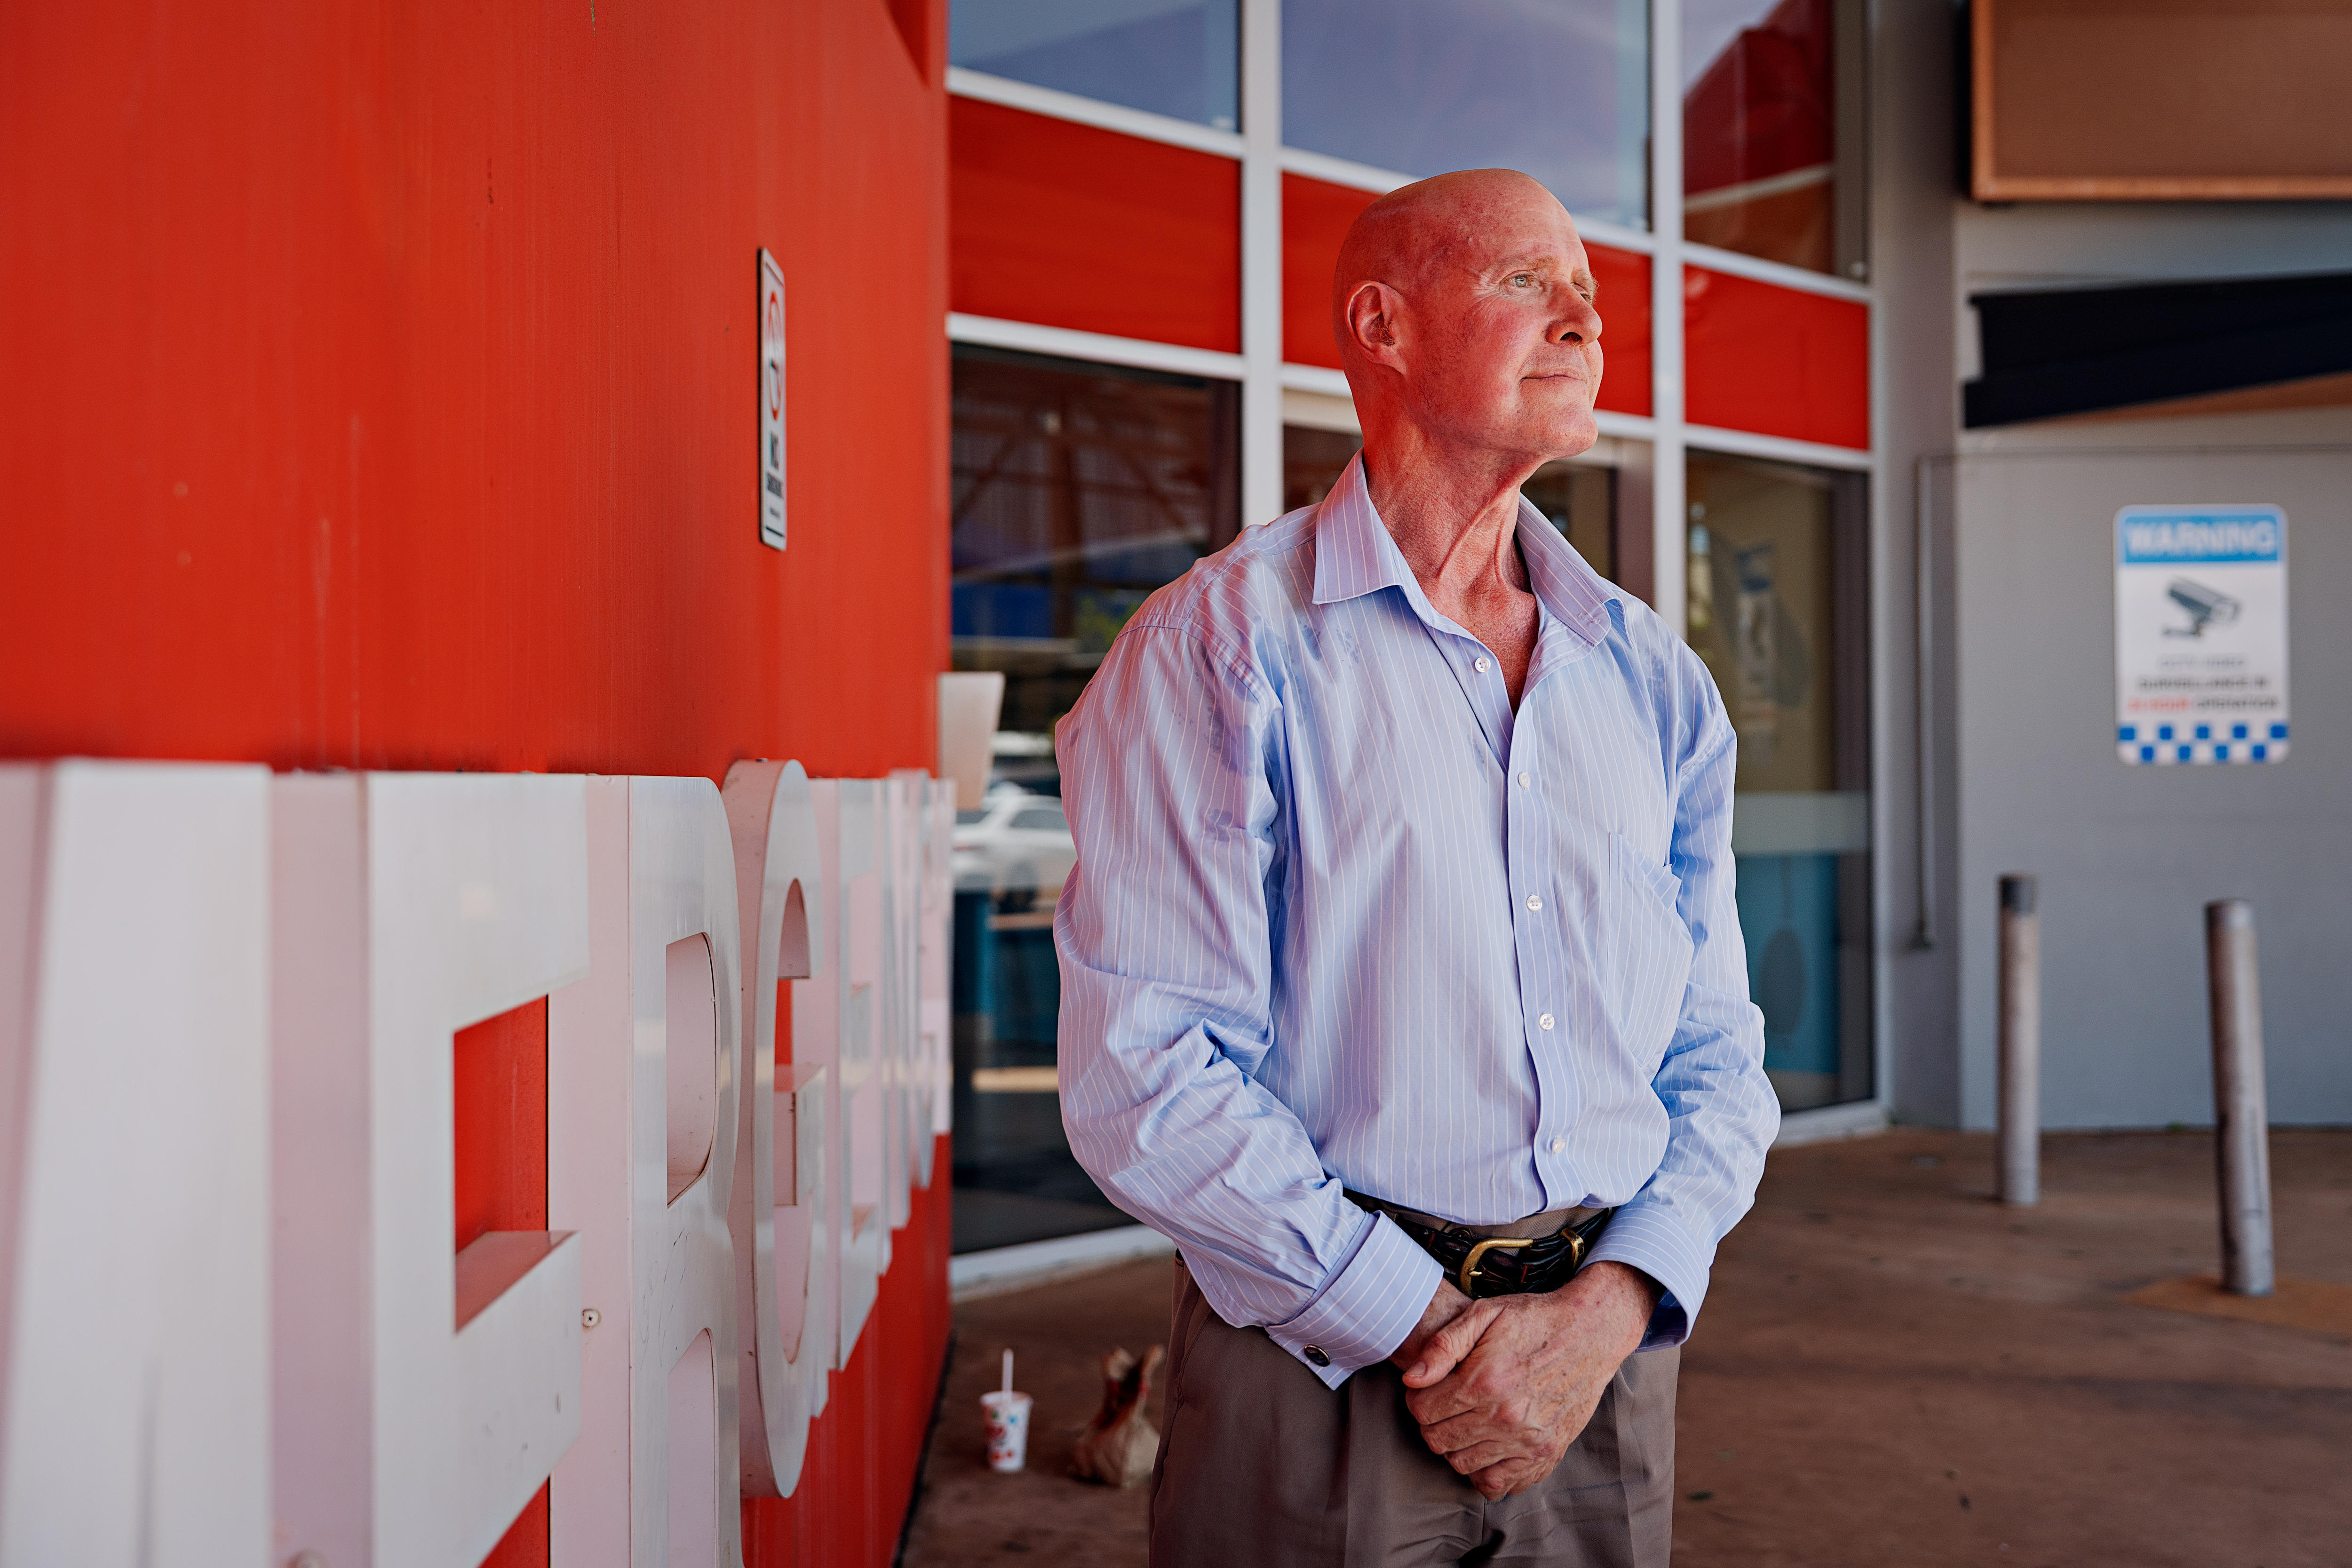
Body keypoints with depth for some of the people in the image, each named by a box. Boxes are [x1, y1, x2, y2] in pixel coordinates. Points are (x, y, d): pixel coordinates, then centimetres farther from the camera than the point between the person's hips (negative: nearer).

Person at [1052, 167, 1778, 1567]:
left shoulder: (1656, 679, 8)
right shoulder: (1224, 648, -8)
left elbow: (1719, 1054, 7)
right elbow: (1145, 1080, -14)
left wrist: (1608, 1312, -9)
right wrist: (1428, 1329, -15)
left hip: (1607, 1359, 5)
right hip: (1323, 1362, -4)